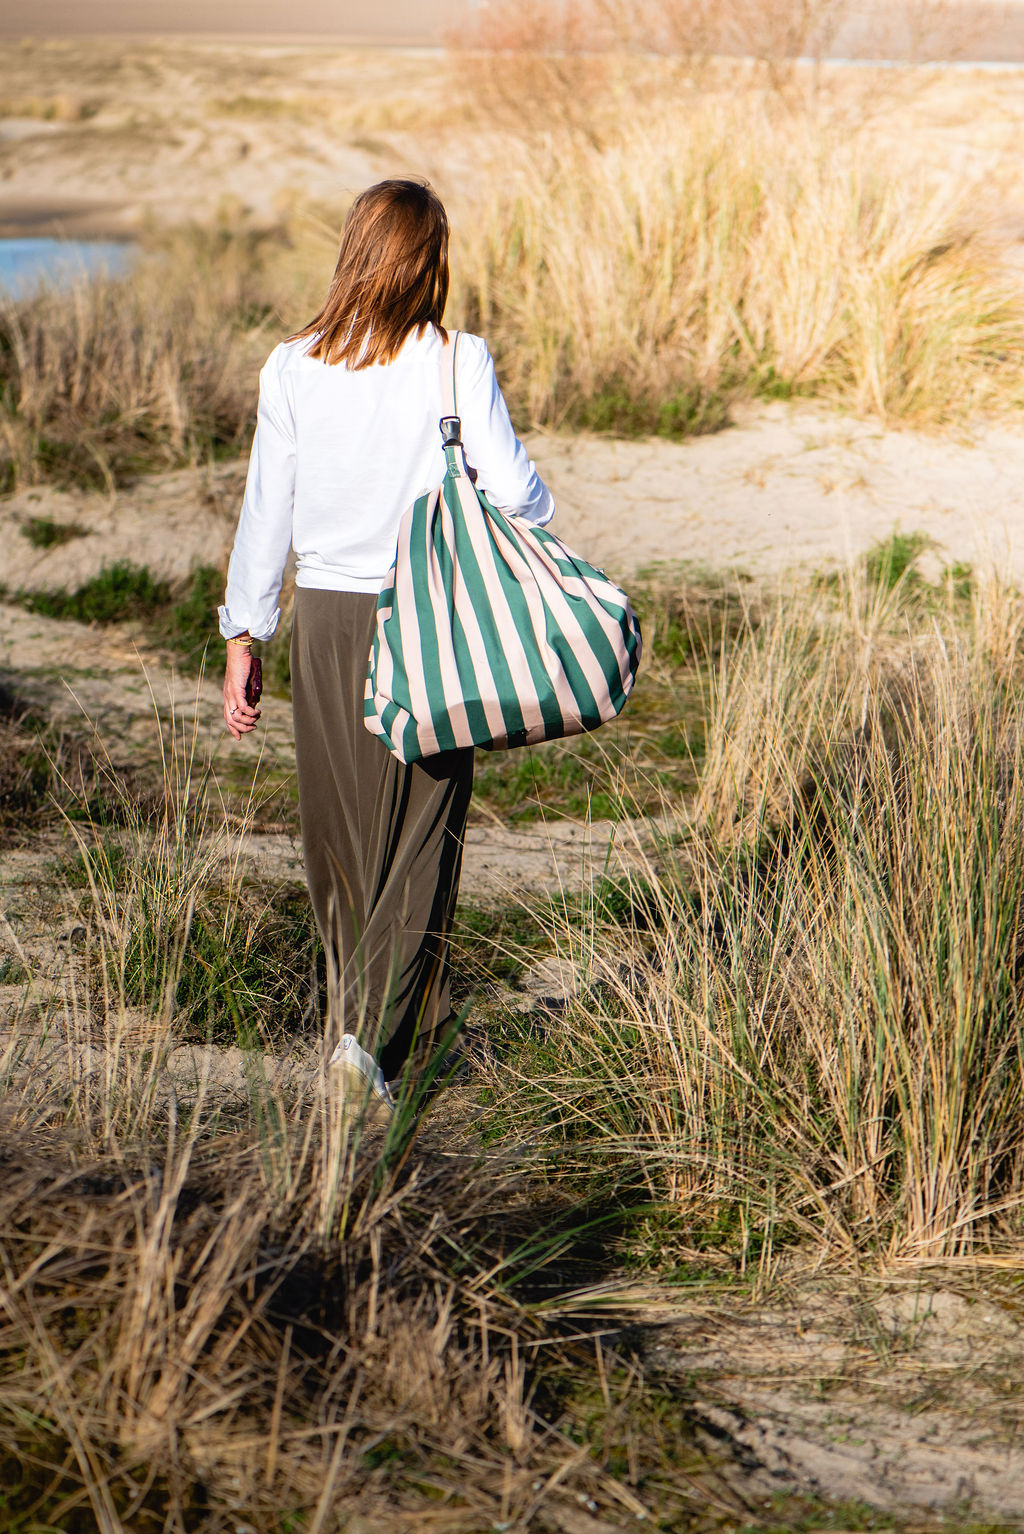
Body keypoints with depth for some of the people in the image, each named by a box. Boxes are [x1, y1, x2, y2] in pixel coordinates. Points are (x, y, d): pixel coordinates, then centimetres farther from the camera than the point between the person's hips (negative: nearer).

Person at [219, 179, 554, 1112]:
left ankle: (422, 1025, 28)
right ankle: (371, 1030, -9)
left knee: (340, 834, 15)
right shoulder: (458, 364, -8)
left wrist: (242, 640, 8)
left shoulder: (293, 369, -2)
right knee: (422, 835, 5)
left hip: (325, 619, 2)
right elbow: (514, 493, -10)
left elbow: (266, 511, 1)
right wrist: (539, 496, 14)